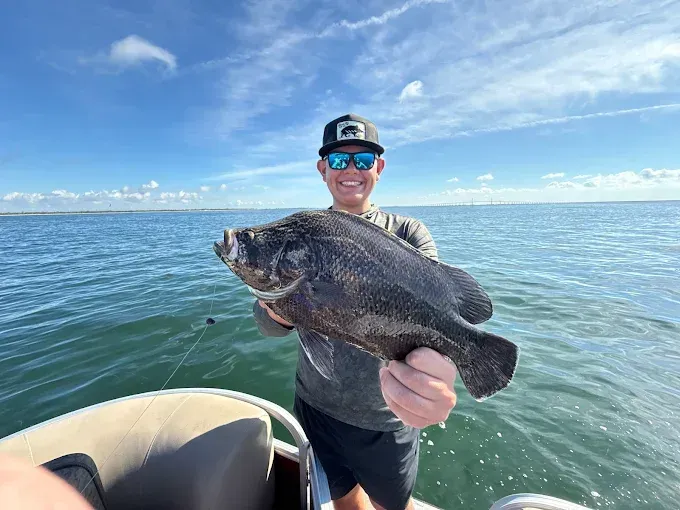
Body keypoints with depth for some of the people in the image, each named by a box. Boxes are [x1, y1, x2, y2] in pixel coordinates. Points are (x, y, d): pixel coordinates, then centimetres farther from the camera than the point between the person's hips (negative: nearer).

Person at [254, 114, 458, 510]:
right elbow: (267, 323, -11)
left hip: (386, 418, -1)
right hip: (314, 404, 2)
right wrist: (278, 312, -35)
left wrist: (438, 364, -50)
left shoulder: (408, 234, -10)